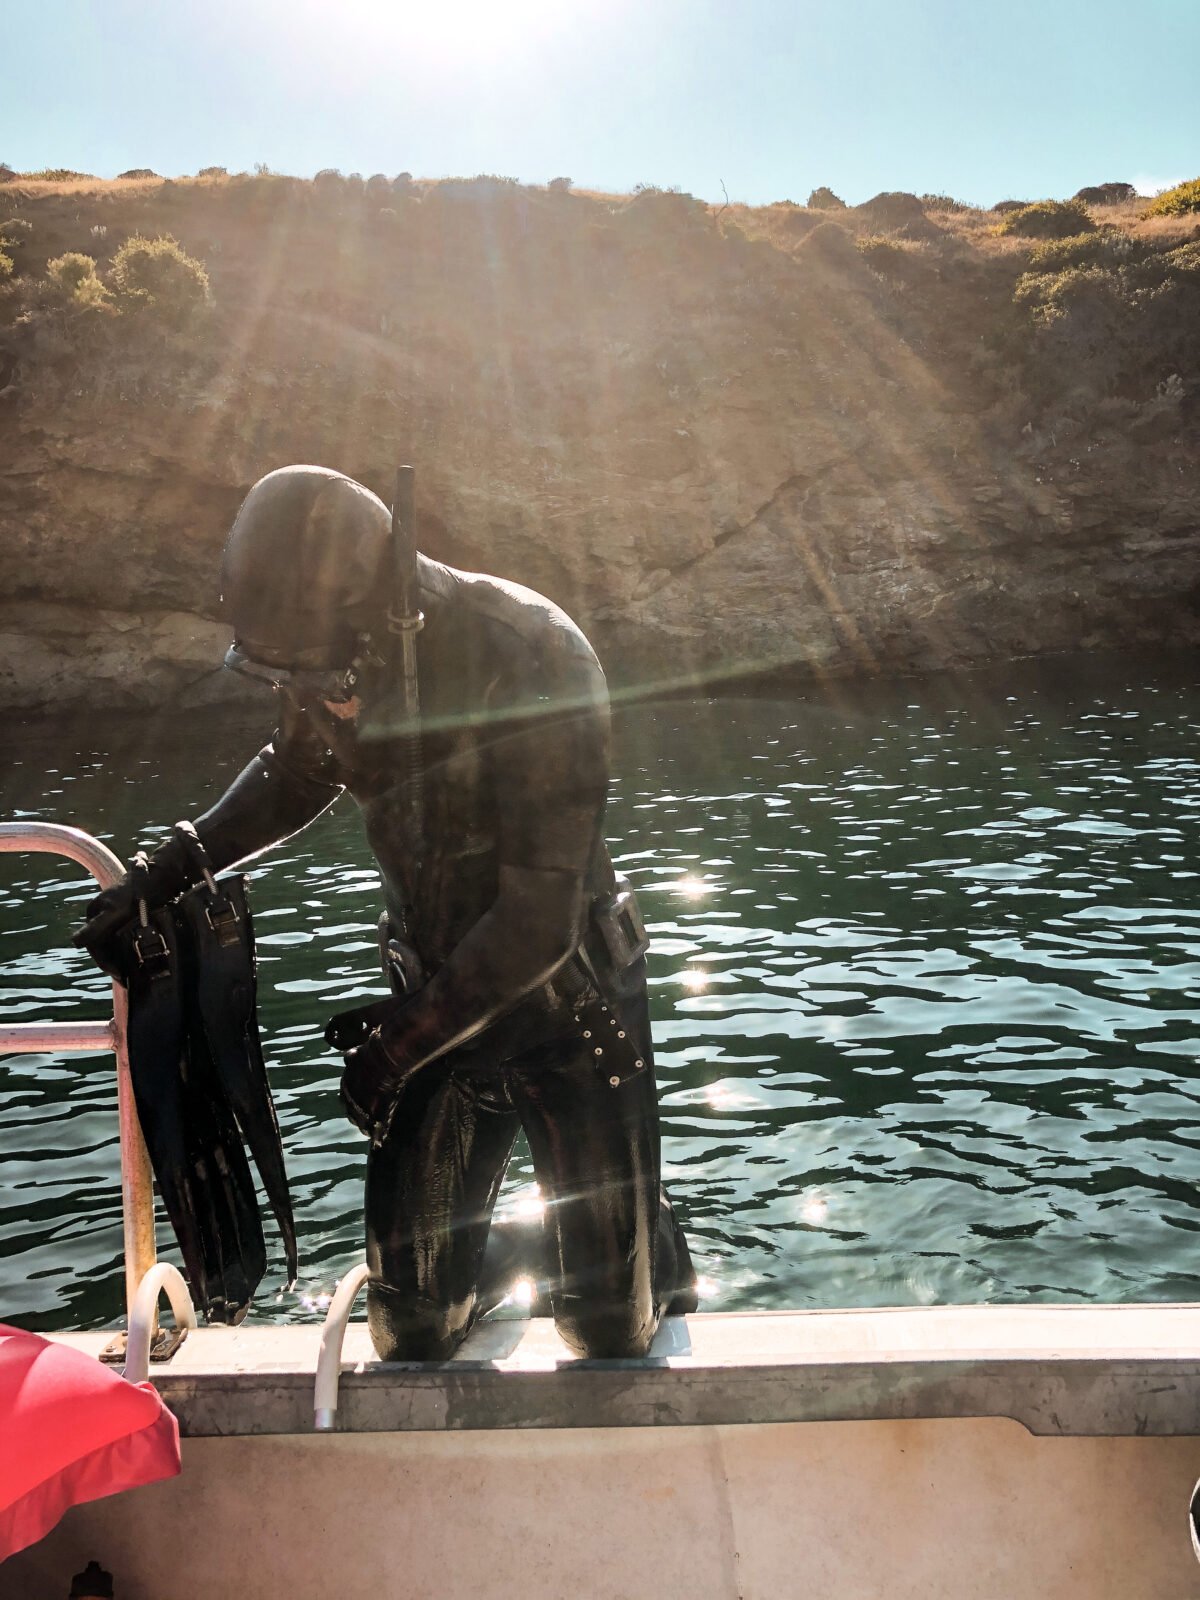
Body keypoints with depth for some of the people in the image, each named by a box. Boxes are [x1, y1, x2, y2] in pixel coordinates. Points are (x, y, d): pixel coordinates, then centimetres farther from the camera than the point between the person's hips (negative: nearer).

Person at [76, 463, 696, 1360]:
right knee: (412, 1316, 8)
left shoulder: (534, 663, -29)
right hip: (437, 997, 5)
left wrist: (400, 1043, -18)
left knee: (611, 1326, 6)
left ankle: (656, 1253, 41)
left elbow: (539, 920, -27)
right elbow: (294, 777, 15)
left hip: (573, 1002, -4)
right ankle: (483, 1265, 42)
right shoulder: (342, 659, -10)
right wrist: (162, 879, 9)